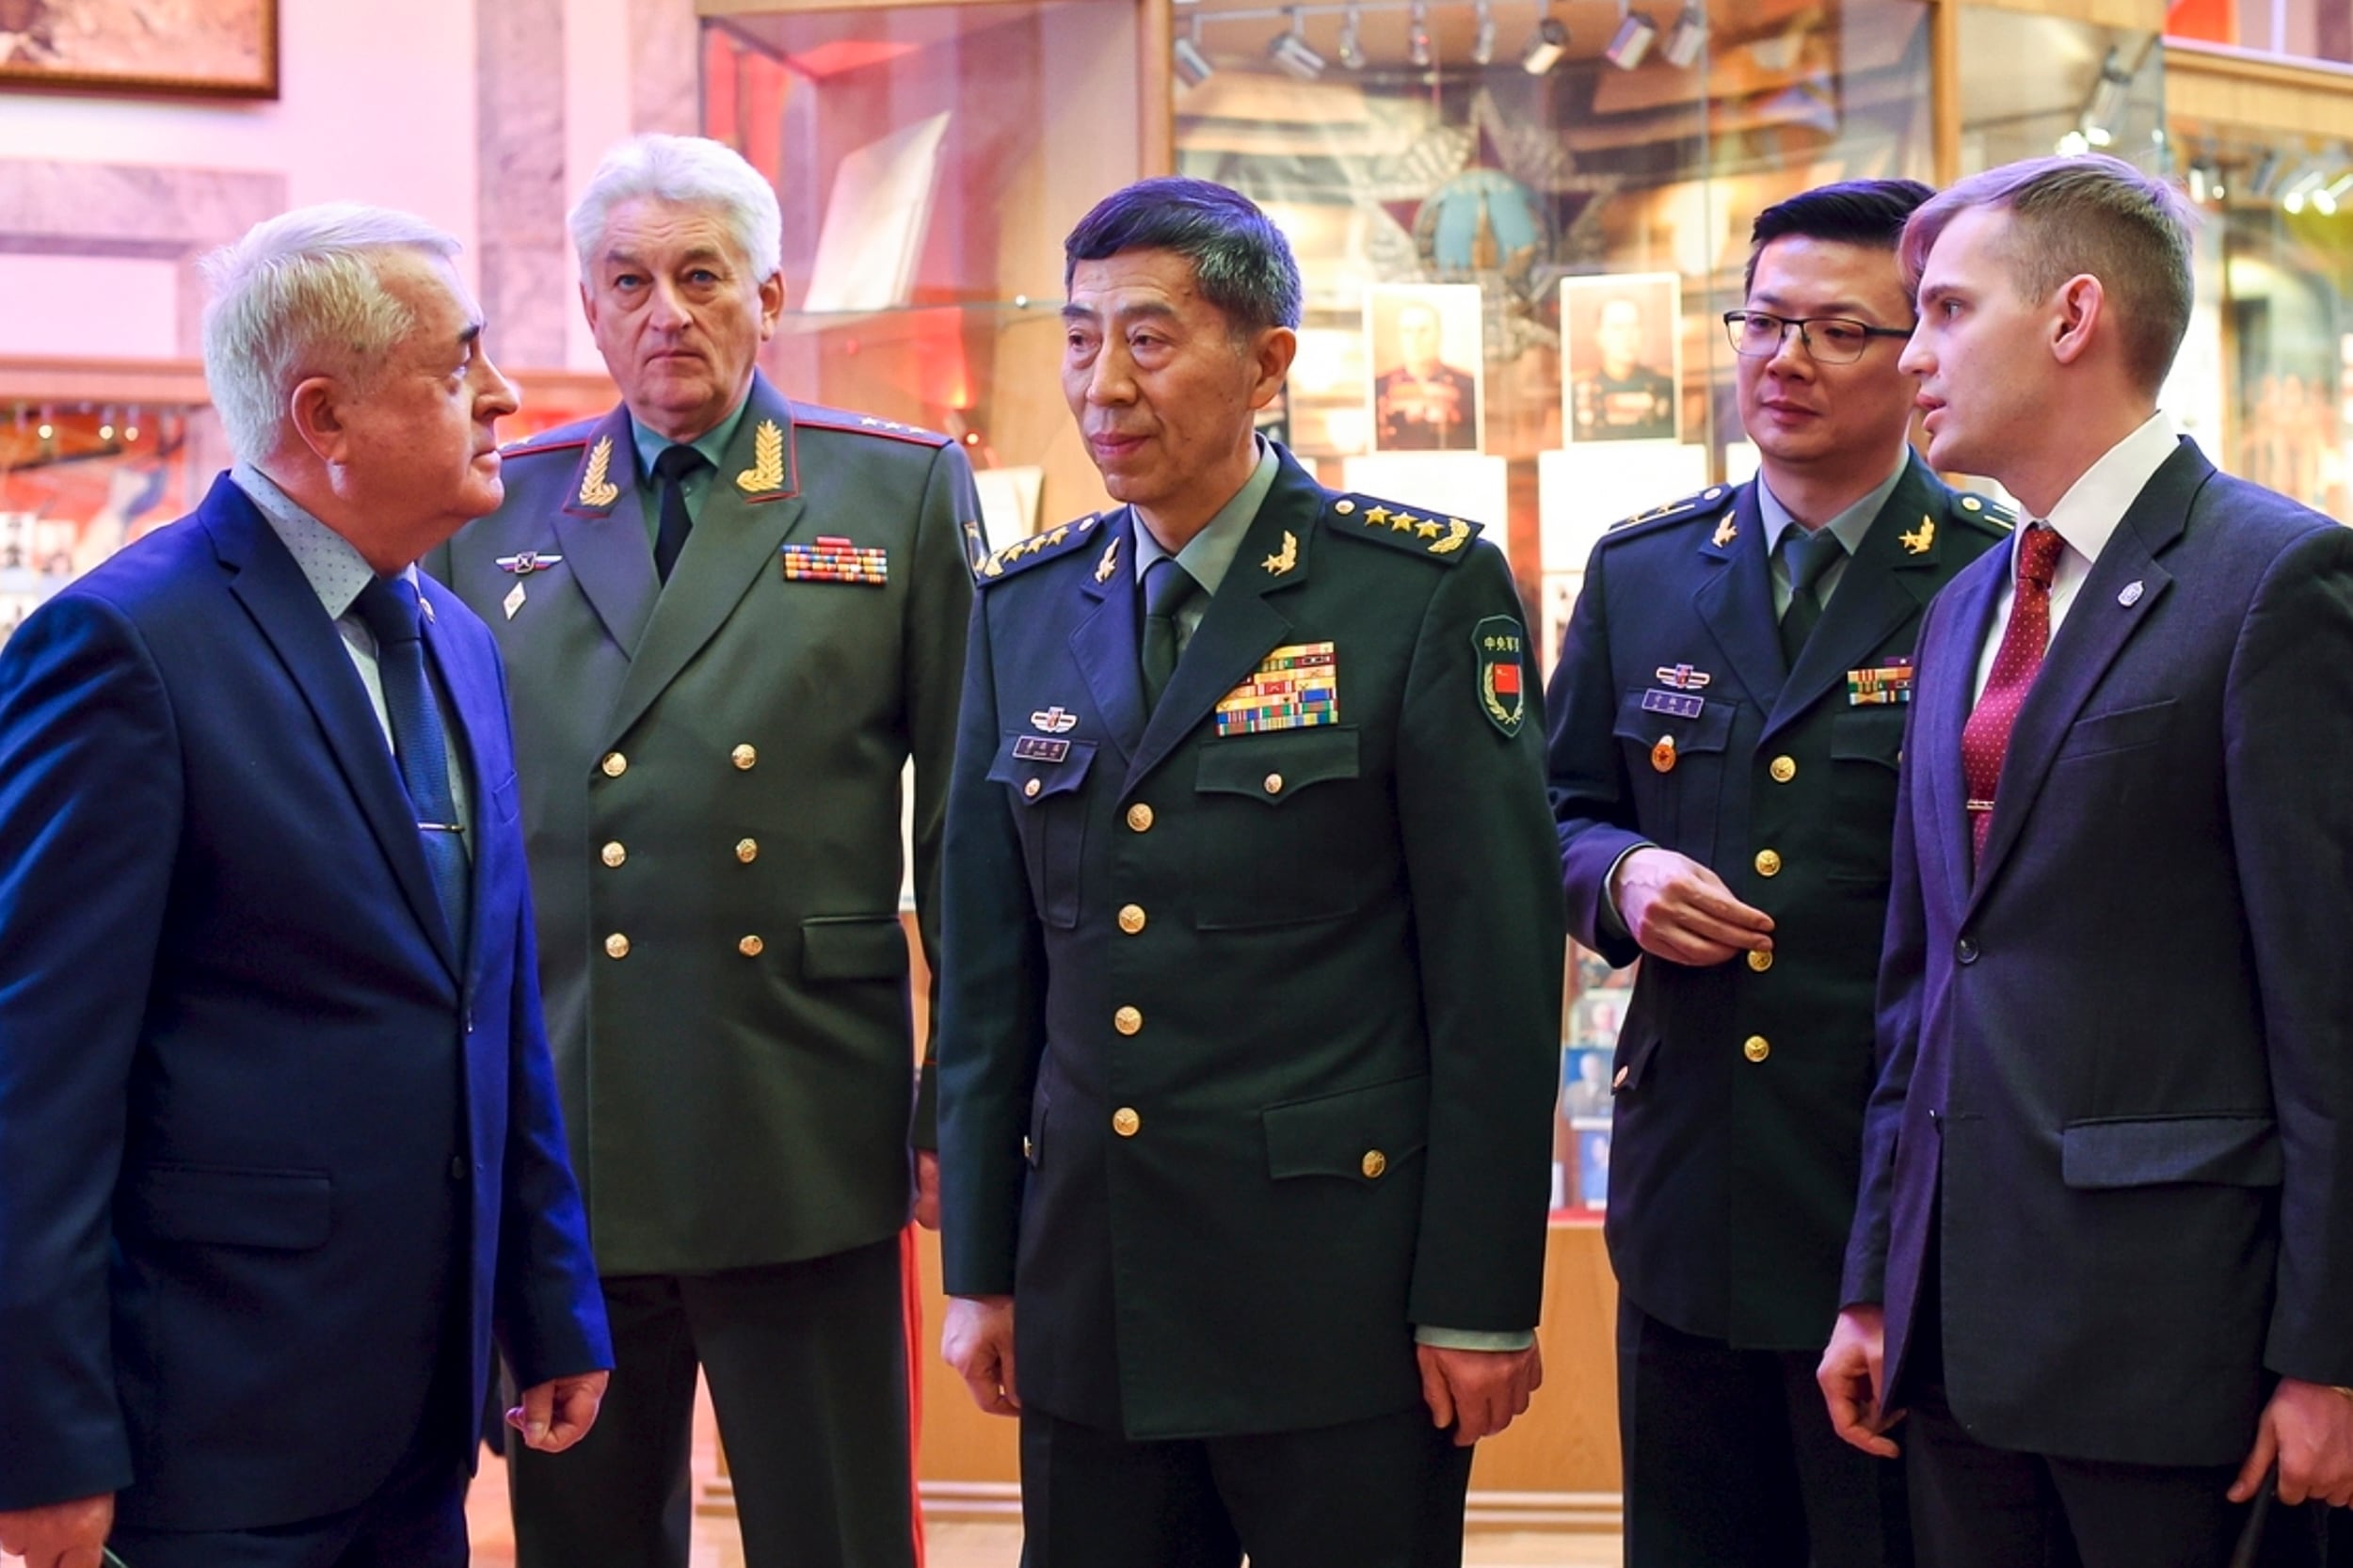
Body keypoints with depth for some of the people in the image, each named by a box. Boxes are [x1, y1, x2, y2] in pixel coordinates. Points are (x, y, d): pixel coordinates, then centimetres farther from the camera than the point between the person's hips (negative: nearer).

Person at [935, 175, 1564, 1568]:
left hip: (1342, 1290, -4)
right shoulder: (1026, 608, 8)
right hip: (1091, 1291, 4)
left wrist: (1480, 1299, -10)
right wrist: (980, 1267, 8)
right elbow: (991, 965, 10)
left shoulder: (1429, 591, -6)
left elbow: (1499, 971, -8)